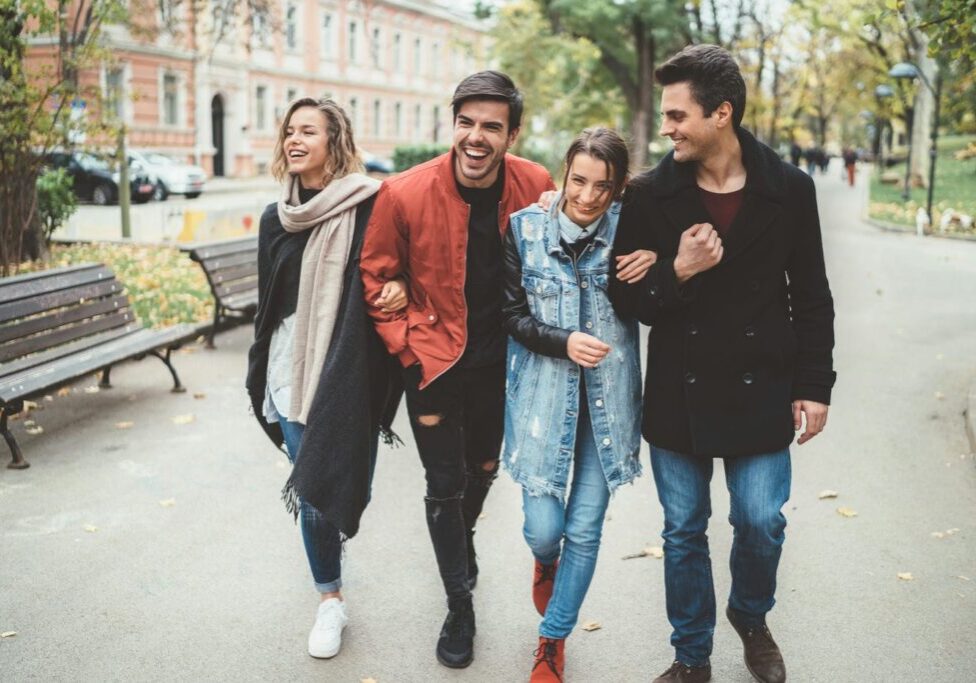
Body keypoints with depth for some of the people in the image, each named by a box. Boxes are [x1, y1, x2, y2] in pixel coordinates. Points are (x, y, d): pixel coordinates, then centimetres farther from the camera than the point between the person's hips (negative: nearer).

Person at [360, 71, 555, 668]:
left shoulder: (536, 186, -13)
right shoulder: (405, 194, -20)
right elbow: (377, 278, -7)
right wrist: (409, 347, -12)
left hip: (498, 360, 3)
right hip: (434, 360, -3)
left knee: (483, 468, 23)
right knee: (445, 484, 5)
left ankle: (462, 538, 57)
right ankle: (460, 605, 26)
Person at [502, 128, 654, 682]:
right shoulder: (526, 227, -5)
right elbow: (514, 316, -2)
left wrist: (654, 264, -16)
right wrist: (564, 342, -19)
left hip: (607, 394, 1)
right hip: (543, 392, 0)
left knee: (585, 529, 6)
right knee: (543, 528, -1)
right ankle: (547, 562, 40)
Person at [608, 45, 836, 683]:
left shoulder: (790, 189, -4)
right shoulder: (650, 195, -5)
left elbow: (811, 297, 3)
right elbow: (626, 296, -1)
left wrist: (814, 385, 1)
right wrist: (677, 273, -19)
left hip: (760, 392, 0)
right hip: (677, 395, 1)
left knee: (762, 523, 5)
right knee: (683, 532, 10)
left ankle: (751, 617, 38)